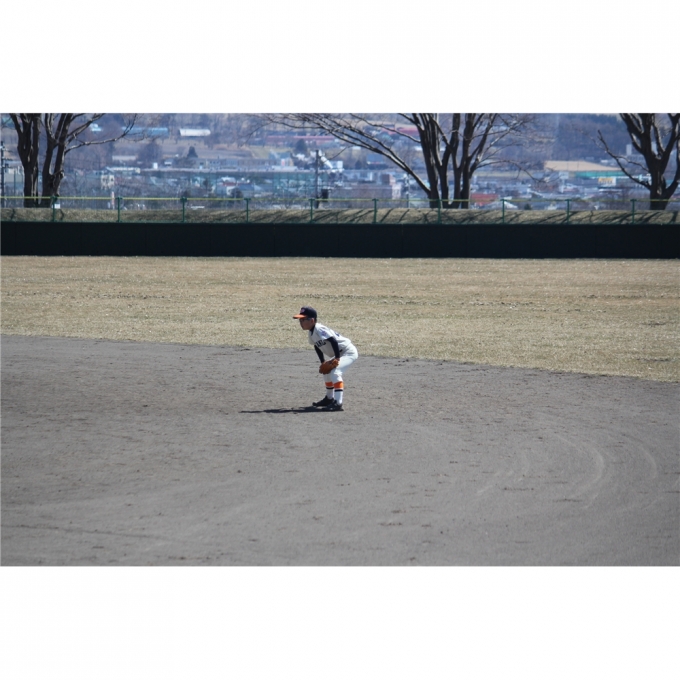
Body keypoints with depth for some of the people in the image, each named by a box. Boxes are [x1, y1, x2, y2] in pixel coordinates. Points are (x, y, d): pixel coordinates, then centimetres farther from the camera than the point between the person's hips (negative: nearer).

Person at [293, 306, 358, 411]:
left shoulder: (319, 329, -25)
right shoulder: (311, 333, 5)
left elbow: (333, 341, -32)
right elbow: (317, 346, 18)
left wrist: (337, 358, -29)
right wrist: (323, 362, 11)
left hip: (349, 352, -12)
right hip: (339, 353, 12)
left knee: (335, 372, -29)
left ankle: (338, 403, -34)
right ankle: (329, 398, 42)